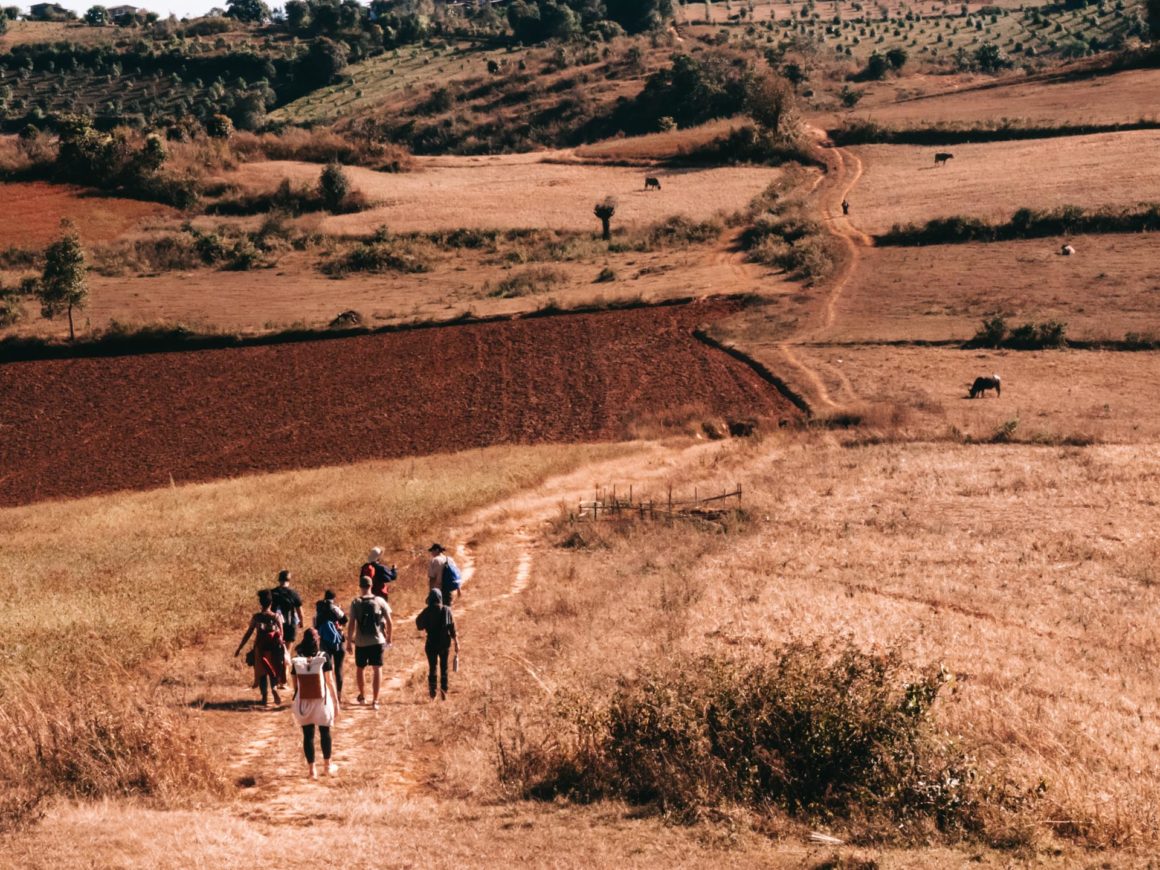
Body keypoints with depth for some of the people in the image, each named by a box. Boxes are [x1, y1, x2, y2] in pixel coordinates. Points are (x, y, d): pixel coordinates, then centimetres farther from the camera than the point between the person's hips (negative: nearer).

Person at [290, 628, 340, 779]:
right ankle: (328, 766, 25)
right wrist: (336, 701, 1)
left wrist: (295, 703, 9)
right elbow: (330, 681, -7)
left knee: (308, 735, 8)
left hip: (304, 702, 1)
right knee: (325, 733, 15)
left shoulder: (297, 660, -4)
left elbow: (295, 683, -1)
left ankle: (311, 769, 11)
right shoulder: (323, 658, -9)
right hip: (322, 701, -1)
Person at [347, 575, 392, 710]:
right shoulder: (380, 601, -3)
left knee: (361, 669, 19)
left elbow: (352, 624, -11)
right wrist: (389, 639, 11)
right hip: (377, 641, 0)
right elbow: (389, 623, -2)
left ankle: (362, 696, 33)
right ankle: (375, 701, 2)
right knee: (377, 669, 7)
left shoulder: (355, 603, -7)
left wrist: (349, 641, -1)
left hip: (361, 642, 0)